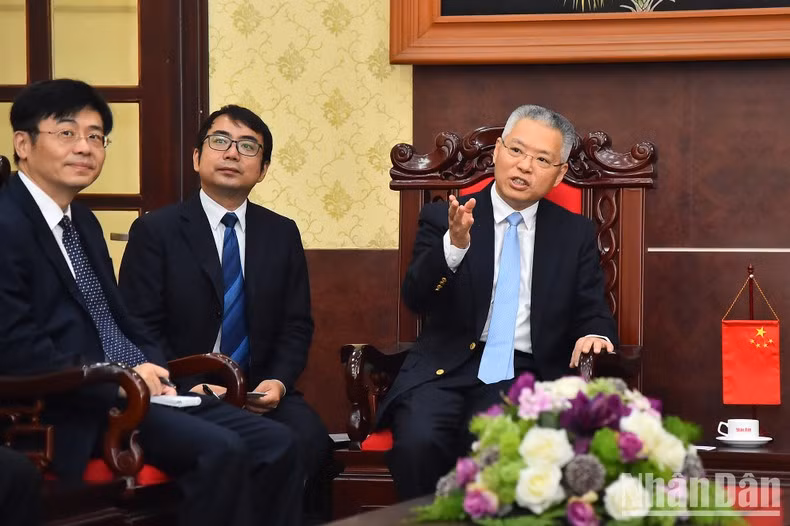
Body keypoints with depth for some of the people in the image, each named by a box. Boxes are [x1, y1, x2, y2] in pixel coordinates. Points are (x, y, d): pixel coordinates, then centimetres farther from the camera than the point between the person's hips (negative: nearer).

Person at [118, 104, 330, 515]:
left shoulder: (282, 234, 15)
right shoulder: (154, 231, 3)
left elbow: (297, 326, 13)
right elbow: (140, 328, -3)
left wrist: (277, 381, -7)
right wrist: (190, 388, -15)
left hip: (261, 392, 3)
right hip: (182, 393, -3)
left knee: (309, 440, -29)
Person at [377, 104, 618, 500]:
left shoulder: (575, 233, 15)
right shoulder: (442, 218, 9)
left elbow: (594, 314, 14)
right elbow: (414, 298, -5)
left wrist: (595, 335, -12)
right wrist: (454, 244, -23)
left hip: (524, 376, 0)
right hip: (446, 369, 0)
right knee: (418, 441, -32)